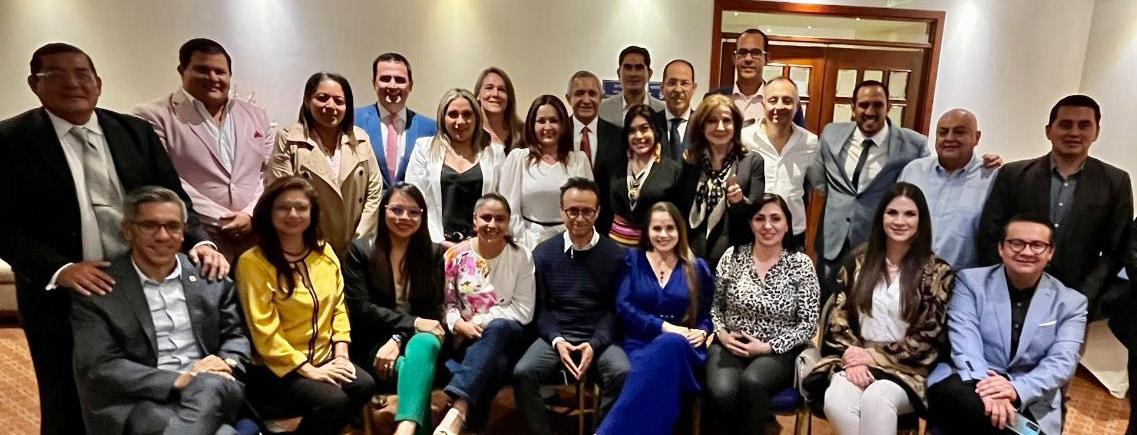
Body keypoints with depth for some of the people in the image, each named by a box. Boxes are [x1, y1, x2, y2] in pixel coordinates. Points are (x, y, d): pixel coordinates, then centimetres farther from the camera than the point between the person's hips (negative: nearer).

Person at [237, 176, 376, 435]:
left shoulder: (325, 252, 6)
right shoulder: (253, 262, -13)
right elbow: (264, 331, -16)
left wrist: (341, 354, -3)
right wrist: (308, 370, -17)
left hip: (324, 358, 6)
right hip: (277, 367, -5)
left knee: (364, 385, -21)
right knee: (334, 400, -27)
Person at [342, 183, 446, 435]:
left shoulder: (433, 253, 8)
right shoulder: (360, 251, 3)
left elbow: (433, 310, 1)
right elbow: (362, 308, -6)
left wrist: (399, 338, -16)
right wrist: (412, 322, -16)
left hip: (417, 337, 1)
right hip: (374, 343, -1)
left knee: (424, 344, -37)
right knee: (413, 369, -34)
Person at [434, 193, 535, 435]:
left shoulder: (521, 257, -1)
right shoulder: (456, 255, 4)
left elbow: (523, 310, -5)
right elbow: (445, 303, 5)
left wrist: (483, 321, -14)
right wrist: (459, 324, -17)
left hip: (507, 334, -1)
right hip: (466, 338, 1)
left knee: (497, 327, -38)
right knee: (494, 364, -36)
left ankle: (458, 410, -47)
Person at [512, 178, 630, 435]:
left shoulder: (615, 255, 4)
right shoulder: (543, 253, 8)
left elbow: (614, 309, 3)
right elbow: (541, 307, 6)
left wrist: (595, 344, -13)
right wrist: (557, 341, -11)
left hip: (600, 339, -1)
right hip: (556, 336, 1)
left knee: (623, 374, -30)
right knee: (522, 374, -25)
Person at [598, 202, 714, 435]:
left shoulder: (697, 268, 16)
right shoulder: (632, 259, 12)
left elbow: (708, 313, 16)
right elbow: (623, 306, 0)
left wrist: (702, 332, -8)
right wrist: (663, 326, -11)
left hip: (682, 350, 1)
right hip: (639, 344, -1)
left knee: (670, 345, -39)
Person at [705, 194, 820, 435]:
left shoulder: (801, 264, -2)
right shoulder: (733, 256, 3)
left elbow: (808, 325, -2)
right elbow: (714, 304, 11)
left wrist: (768, 347, -11)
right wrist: (721, 333, -7)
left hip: (778, 352, -1)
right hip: (731, 345, 1)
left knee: (751, 382, -33)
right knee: (722, 392, -30)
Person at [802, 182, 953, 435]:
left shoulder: (937, 272, 2)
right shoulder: (859, 261, 9)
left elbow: (929, 338, -3)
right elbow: (839, 317, 5)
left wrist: (873, 356, -10)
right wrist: (852, 358, -12)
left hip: (906, 368, -1)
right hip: (855, 359, 2)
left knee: (876, 399, -36)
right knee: (836, 401, -32)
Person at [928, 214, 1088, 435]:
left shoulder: (1070, 302, 8)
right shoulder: (971, 282, 3)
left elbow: (1062, 362, -5)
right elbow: (965, 342, -10)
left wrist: (1017, 389, -24)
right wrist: (986, 388, -28)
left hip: (1031, 403, 1)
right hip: (973, 383, 0)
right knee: (951, 392, -35)